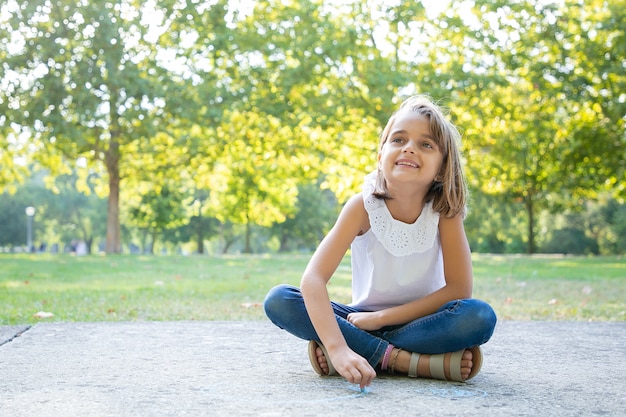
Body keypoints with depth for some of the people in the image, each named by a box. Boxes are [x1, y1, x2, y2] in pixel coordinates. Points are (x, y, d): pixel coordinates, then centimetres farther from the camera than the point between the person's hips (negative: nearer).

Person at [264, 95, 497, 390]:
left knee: (480, 316, -32)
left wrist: (382, 317, -20)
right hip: (366, 320, 1)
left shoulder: (444, 209, -15)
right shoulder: (363, 206, -17)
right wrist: (339, 347, -44)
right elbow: (313, 279, -28)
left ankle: (371, 354, -21)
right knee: (278, 301, -22)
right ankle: (408, 359, -27)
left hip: (421, 320, 0)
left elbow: (459, 289, -16)